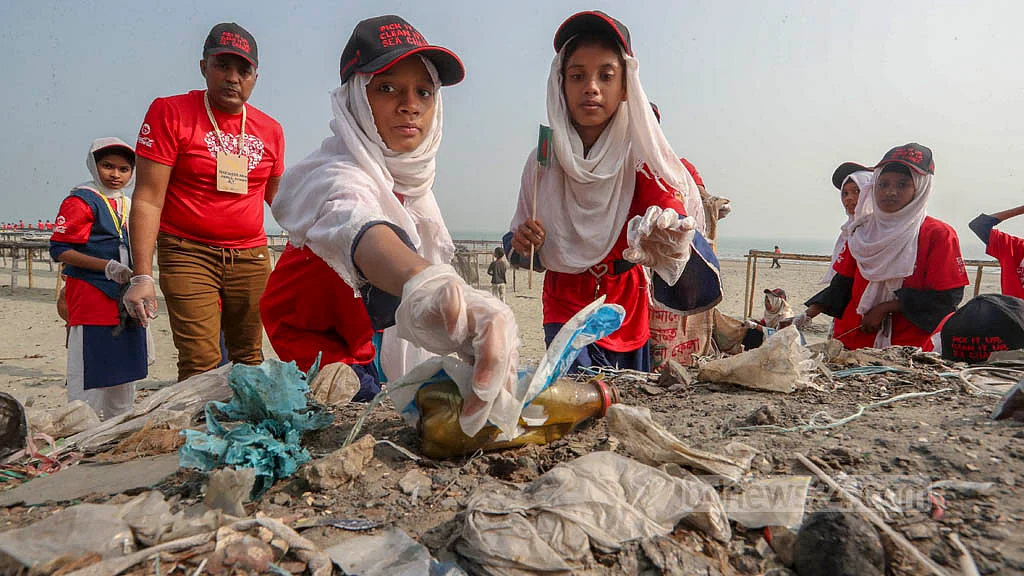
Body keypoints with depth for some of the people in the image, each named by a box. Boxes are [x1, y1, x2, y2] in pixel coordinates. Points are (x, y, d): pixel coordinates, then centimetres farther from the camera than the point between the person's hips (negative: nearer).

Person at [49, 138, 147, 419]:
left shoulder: (126, 204, 16)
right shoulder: (81, 201, -7)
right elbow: (59, 249, -14)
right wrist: (107, 266, -23)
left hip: (125, 301, 8)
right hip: (91, 299, -8)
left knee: (124, 375, 15)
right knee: (89, 378, -5)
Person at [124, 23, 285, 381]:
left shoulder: (270, 130, 11)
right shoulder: (170, 113, -1)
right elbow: (148, 199, -6)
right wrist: (142, 275, -13)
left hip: (251, 257, 4)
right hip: (188, 254, -3)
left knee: (250, 358, 4)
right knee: (200, 366, -11)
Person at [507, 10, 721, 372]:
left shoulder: (641, 159, -13)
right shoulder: (543, 163, -7)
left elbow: (671, 209, -30)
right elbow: (524, 253, 1)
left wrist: (672, 241, -53)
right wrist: (522, 243, -22)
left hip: (627, 315, 0)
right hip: (565, 310, 0)